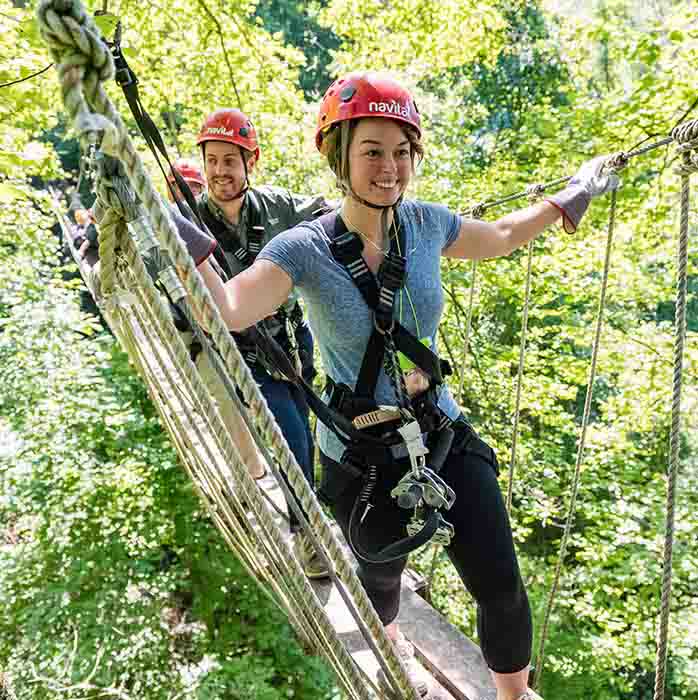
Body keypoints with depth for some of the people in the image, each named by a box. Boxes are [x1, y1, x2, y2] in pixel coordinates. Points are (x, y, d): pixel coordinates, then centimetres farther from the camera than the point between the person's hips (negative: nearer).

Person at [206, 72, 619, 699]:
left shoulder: (425, 224, -7)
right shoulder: (305, 249, -20)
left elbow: (501, 237, 14)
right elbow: (225, 311, -35)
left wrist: (570, 198, 19)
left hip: (445, 434, 3)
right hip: (362, 457, -2)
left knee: (502, 589, 4)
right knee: (382, 576, 25)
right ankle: (390, 639, 64)